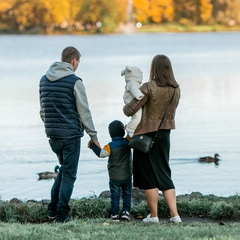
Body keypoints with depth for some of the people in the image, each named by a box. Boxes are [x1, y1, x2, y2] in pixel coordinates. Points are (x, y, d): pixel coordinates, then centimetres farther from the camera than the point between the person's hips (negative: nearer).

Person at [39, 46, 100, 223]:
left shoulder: (44, 80, 8)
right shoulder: (75, 82, -12)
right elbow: (84, 112, -10)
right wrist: (93, 136, -3)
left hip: (52, 135, 6)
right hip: (70, 135, -6)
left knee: (64, 169, 21)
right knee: (69, 174, 3)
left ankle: (53, 209, 16)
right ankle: (62, 215, 2)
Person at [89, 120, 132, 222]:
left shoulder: (110, 146, -12)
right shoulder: (127, 142, -4)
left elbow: (101, 153, -20)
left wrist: (93, 146, -11)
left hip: (114, 178, -2)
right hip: (127, 176, 2)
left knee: (115, 196, 4)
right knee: (127, 194, 13)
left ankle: (115, 215, 2)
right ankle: (126, 212, 5)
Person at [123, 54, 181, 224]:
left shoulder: (149, 87, -17)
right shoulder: (176, 89, 1)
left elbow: (130, 110, -14)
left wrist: (125, 107, 8)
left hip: (147, 135, -5)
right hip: (165, 135, 5)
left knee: (149, 177, 5)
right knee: (164, 174, 14)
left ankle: (153, 216, 8)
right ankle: (175, 214, 6)